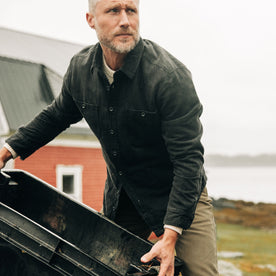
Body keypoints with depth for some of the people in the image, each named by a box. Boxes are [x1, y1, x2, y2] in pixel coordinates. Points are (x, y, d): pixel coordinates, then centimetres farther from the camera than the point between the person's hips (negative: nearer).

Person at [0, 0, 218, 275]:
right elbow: (57, 115, 14)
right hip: (121, 198, 5)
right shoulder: (80, 69, -8)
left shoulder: (170, 76, -26)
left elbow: (188, 159, -27)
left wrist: (171, 234, -32)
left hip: (181, 194, -4)